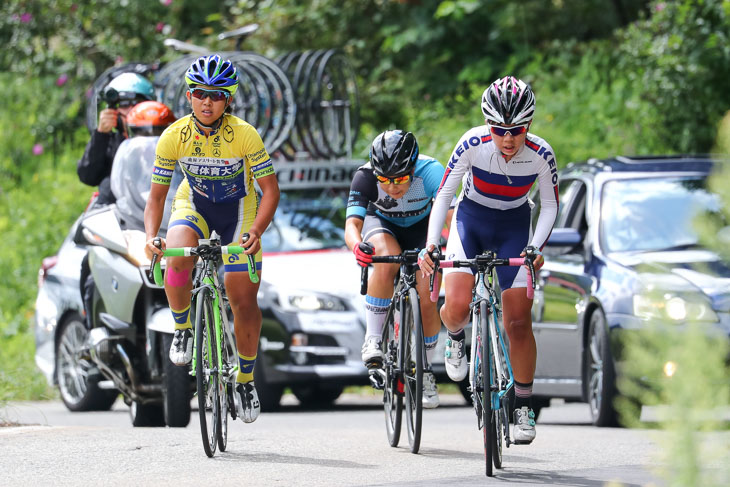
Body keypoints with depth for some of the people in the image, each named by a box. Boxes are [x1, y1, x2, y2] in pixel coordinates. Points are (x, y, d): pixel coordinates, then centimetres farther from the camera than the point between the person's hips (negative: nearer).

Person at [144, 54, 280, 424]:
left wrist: (256, 232, -37)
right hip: (193, 205, 1)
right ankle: (183, 328, -5)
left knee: (244, 300, -2)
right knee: (178, 258, -33)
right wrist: (151, 237, -29)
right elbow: (156, 196, -12)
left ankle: (246, 379, 20)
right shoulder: (174, 136, -19)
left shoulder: (244, 135, -24)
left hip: (238, 209, -1)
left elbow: (270, 189, -21)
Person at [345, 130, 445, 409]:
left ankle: (425, 370, 9)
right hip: (382, 224, 0)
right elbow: (352, 223, -41)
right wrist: (357, 245, -64)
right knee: (387, 258, -35)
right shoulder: (365, 177, -33)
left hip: (421, 228, 0)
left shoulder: (430, 171, -35)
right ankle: (373, 339, -23)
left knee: (427, 299, -14)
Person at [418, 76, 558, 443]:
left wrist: (536, 247, -25)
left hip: (514, 227, 0)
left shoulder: (540, 155, -24)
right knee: (457, 307, -20)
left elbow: (550, 206, -10)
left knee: (519, 323, -5)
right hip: (471, 220, 0)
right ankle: (455, 338, 18)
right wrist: (431, 243, -30)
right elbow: (443, 195, -19)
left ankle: (523, 407, 9)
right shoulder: (473, 144, -27)